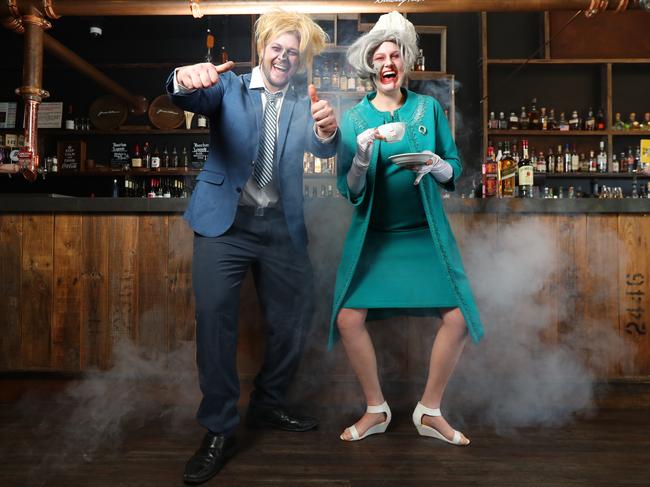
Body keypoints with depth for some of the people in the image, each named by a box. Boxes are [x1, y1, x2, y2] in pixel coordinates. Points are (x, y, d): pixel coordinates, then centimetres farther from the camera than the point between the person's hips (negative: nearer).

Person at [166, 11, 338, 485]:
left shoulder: (304, 104, 12)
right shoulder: (229, 87, 7)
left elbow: (323, 148, -7)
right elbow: (192, 99, -13)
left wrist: (328, 129, -31)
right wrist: (186, 80, -38)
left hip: (281, 229, 3)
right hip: (226, 222, -3)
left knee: (295, 317, 7)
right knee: (214, 316, -13)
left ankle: (268, 404, 29)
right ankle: (219, 431, 0)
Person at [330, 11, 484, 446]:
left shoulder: (429, 107, 3)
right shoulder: (354, 119, 1)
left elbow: (455, 168, 5)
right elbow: (349, 190, -6)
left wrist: (433, 164, -16)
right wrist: (364, 152, -22)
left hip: (424, 232, 1)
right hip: (373, 235, 0)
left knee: (458, 318, -11)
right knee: (348, 318, -14)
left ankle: (430, 411, 13)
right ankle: (376, 410, 12)